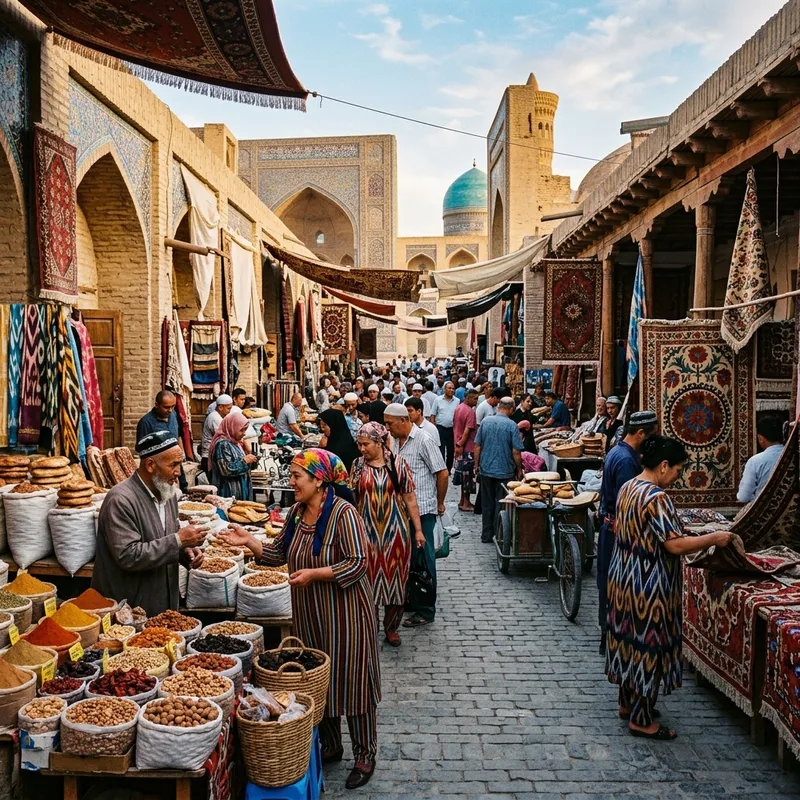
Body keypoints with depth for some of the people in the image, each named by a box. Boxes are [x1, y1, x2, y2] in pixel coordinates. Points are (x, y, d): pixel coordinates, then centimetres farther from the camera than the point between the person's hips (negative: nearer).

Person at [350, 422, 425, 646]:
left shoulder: (397, 464, -3)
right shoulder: (358, 465, 1)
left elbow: (409, 498, 0)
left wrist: (418, 529, -1)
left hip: (395, 529, -1)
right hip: (367, 529, 1)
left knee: (394, 577, 7)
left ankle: (391, 628, 23)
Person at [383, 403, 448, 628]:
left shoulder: (423, 441, -13)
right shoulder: (394, 441, 9)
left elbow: (442, 473, -11)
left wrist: (439, 503, -2)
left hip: (422, 510, -7)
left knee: (423, 559, 1)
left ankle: (425, 610, 9)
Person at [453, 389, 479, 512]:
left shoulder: (458, 408, 10)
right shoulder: (470, 411, -18)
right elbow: (467, 431, -23)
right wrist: (461, 445, -15)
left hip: (460, 447, 9)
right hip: (468, 448, -9)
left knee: (464, 475, 16)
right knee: (468, 475, 0)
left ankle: (463, 500, 23)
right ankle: (466, 503, 6)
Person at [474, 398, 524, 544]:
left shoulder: (486, 421, -1)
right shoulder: (512, 425, -12)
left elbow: (477, 446, 2)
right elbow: (516, 451, -12)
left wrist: (476, 465, 12)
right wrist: (519, 470, 1)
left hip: (485, 470, 3)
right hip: (504, 471, -3)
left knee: (487, 503, 13)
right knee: (501, 503, 7)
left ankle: (486, 535, 19)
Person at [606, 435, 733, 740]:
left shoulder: (628, 488, 5)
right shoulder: (656, 497, -24)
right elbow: (676, 545, -25)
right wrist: (714, 538, -12)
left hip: (623, 577, 10)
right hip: (648, 586, -9)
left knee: (629, 639, 19)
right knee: (649, 646, 2)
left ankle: (628, 703, 34)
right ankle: (642, 720, 13)